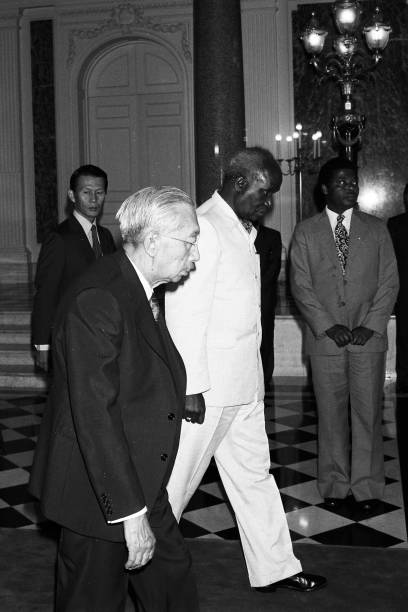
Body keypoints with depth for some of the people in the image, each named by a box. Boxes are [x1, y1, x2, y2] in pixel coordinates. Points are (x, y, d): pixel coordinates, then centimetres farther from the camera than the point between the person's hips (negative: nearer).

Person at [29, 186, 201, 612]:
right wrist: (131, 513, -25)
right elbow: (95, 415, -28)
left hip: (142, 484, 9)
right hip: (99, 497, -9)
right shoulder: (97, 300, -26)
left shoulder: (140, 290, 6)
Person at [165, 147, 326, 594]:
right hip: (206, 389, -9)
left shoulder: (242, 231, 13)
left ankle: (274, 568, 30)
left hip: (243, 385, 9)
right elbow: (184, 314, -20)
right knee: (175, 482, 5)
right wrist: (192, 387, -20)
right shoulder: (203, 228, -16)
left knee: (254, 474, 17)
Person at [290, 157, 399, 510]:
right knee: (331, 412, 5)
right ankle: (334, 484, 17)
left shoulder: (377, 229, 8)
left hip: (369, 336, 1)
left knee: (367, 412, 2)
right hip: (325, 336, 0)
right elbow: (300, 285, 0)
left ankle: (367, 486, 13)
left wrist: (372, 325, -7)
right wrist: (327, 326, -9)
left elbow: (389, 281, 4)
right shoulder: (306, 232, 5)